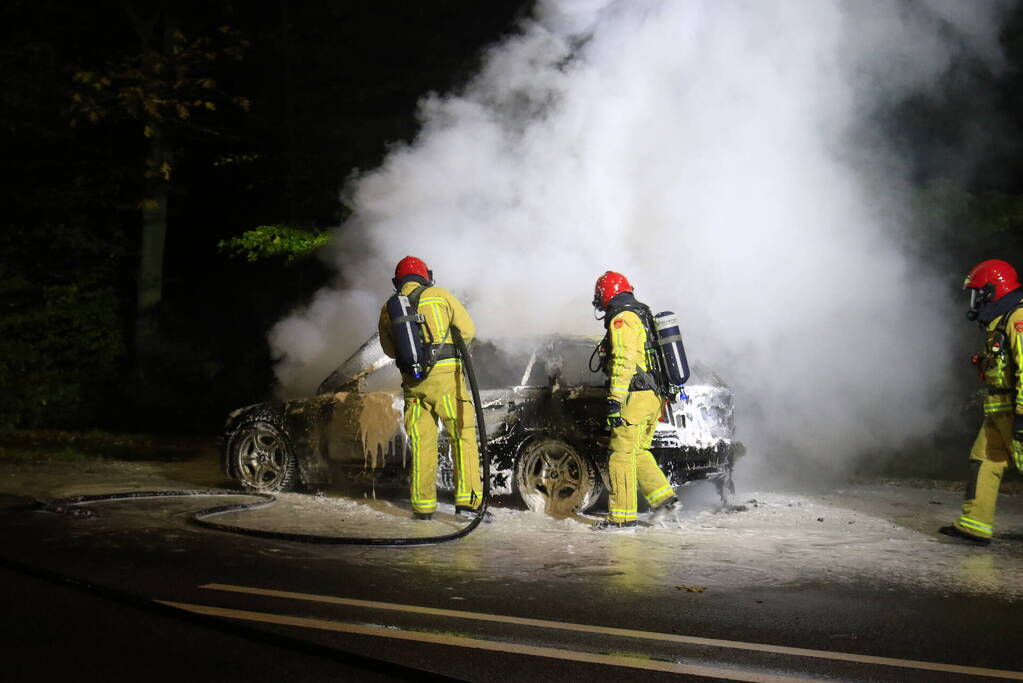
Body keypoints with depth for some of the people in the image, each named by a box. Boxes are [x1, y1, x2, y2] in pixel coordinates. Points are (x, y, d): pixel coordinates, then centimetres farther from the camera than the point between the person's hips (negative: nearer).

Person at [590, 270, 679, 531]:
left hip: (635, 398, -10)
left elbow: (623, 362, -20)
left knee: (621, 454, -5)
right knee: (638, 451, 19)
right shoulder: (643, 315, 21)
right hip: (654, 396, 10)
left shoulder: (621, 319, -10)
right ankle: (663, 497, 14)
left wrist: (614, 401, -22)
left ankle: (622, 516, -2)